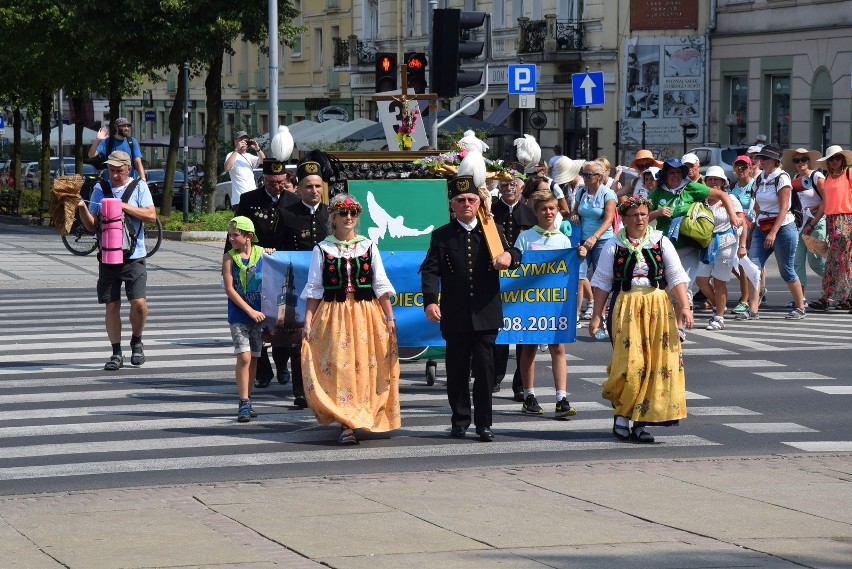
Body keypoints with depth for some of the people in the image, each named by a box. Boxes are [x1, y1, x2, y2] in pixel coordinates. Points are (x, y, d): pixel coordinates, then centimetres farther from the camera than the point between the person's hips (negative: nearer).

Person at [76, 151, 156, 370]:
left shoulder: (139, 187, 2)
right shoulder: (100, 188, 8)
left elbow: (151, 216, -8)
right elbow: (91, 225, 9)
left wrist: (124, 206, -14)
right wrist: (82, 209, -10)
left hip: (133, 256, -2)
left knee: (139, 303, -12)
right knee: (111, 306, 3)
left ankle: (136, 342, 14)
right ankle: (116, 354, 13)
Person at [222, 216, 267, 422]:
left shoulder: (262, 253, 1)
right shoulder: (229, 257, -3)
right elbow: (229, 289, -8)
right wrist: (250, 311, -13)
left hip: (258, 314, 2)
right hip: (238, 316, -2)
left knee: (253, 358, 8)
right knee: (244, 357, -12)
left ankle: (246, 402, 19)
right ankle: (244, 404, -9)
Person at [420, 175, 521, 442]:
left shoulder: (493, 231, 10)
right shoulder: (441, 236, 5)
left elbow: (513, 255, 5)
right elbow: (430, 270, -4)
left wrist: (509, 256, -22)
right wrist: (430, 301, -20)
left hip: (486, 315, 0)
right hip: (455, 317, 0)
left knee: (485, 368, -1)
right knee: (457, 370, 6)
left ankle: (483, 423, 6)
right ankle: (460, 420, 19)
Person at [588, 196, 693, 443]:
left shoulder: (660, 242, 7)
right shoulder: (614, 246, 4)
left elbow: (676, 276, 3)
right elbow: (602, 282, 6)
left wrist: (684, 307, -8)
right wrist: (597, 315, 1)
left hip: (658, 306, 2)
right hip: (625, 307, -2)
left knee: (657, 363, -3)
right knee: (629, 362, -12)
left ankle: (640, 421, 3)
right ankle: (621, 413, 8)